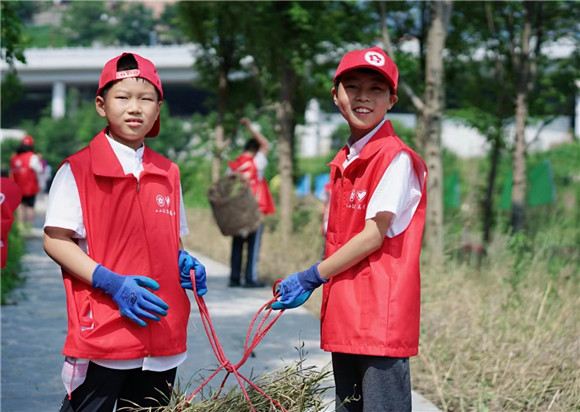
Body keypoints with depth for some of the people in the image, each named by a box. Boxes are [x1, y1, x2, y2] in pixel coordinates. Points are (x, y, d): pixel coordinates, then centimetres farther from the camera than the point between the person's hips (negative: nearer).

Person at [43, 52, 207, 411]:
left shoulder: (168, 173, 13)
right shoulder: (77, 170, -3)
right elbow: (56, 240, -7)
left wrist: (185, 263, 1)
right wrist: (110, 283, -17)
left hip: (163, 334, 5)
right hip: (100, 334, -5)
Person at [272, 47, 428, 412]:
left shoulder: (396, 158, -9)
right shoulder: (344, 162, 17)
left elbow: (375, 234, -14)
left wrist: (313, 276, -8)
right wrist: (312, 283, 6)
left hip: (381, 318, -8)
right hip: (344, 319, 9)